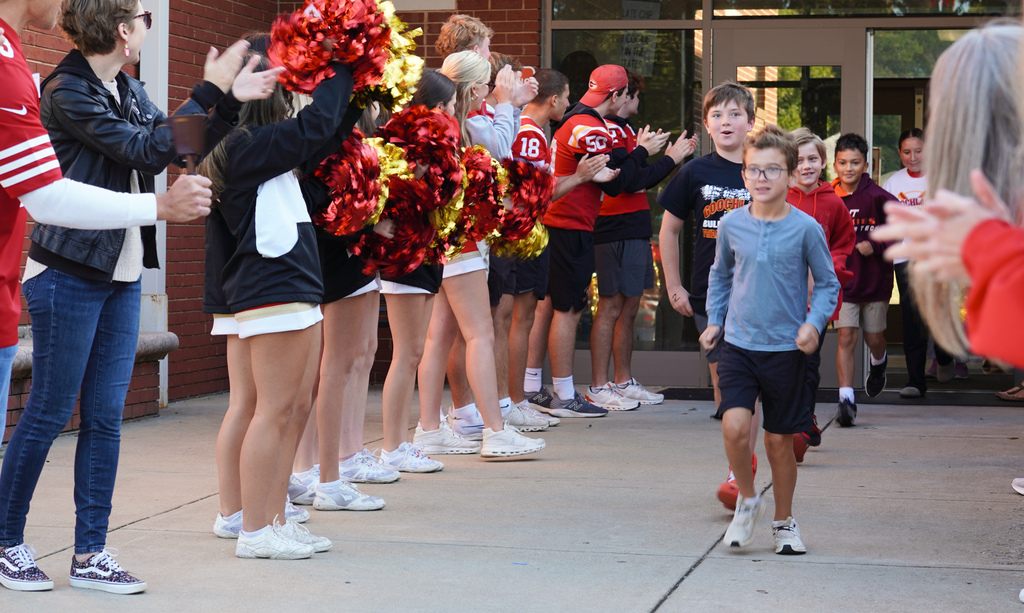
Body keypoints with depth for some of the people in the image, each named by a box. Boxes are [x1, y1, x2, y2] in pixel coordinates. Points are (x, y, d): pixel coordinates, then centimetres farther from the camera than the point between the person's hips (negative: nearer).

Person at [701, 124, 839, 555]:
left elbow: (827, 283, 4)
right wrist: (714, 319, 12)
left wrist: (814, 323, -11)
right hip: (738, 344, 1)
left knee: (780, 440, 7)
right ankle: (747, 499, 9)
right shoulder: (731, 225, 0)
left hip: (786, 349, -1)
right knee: (734, 426, -18)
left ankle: (784, 522, 27)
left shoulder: (805, 228, -7)